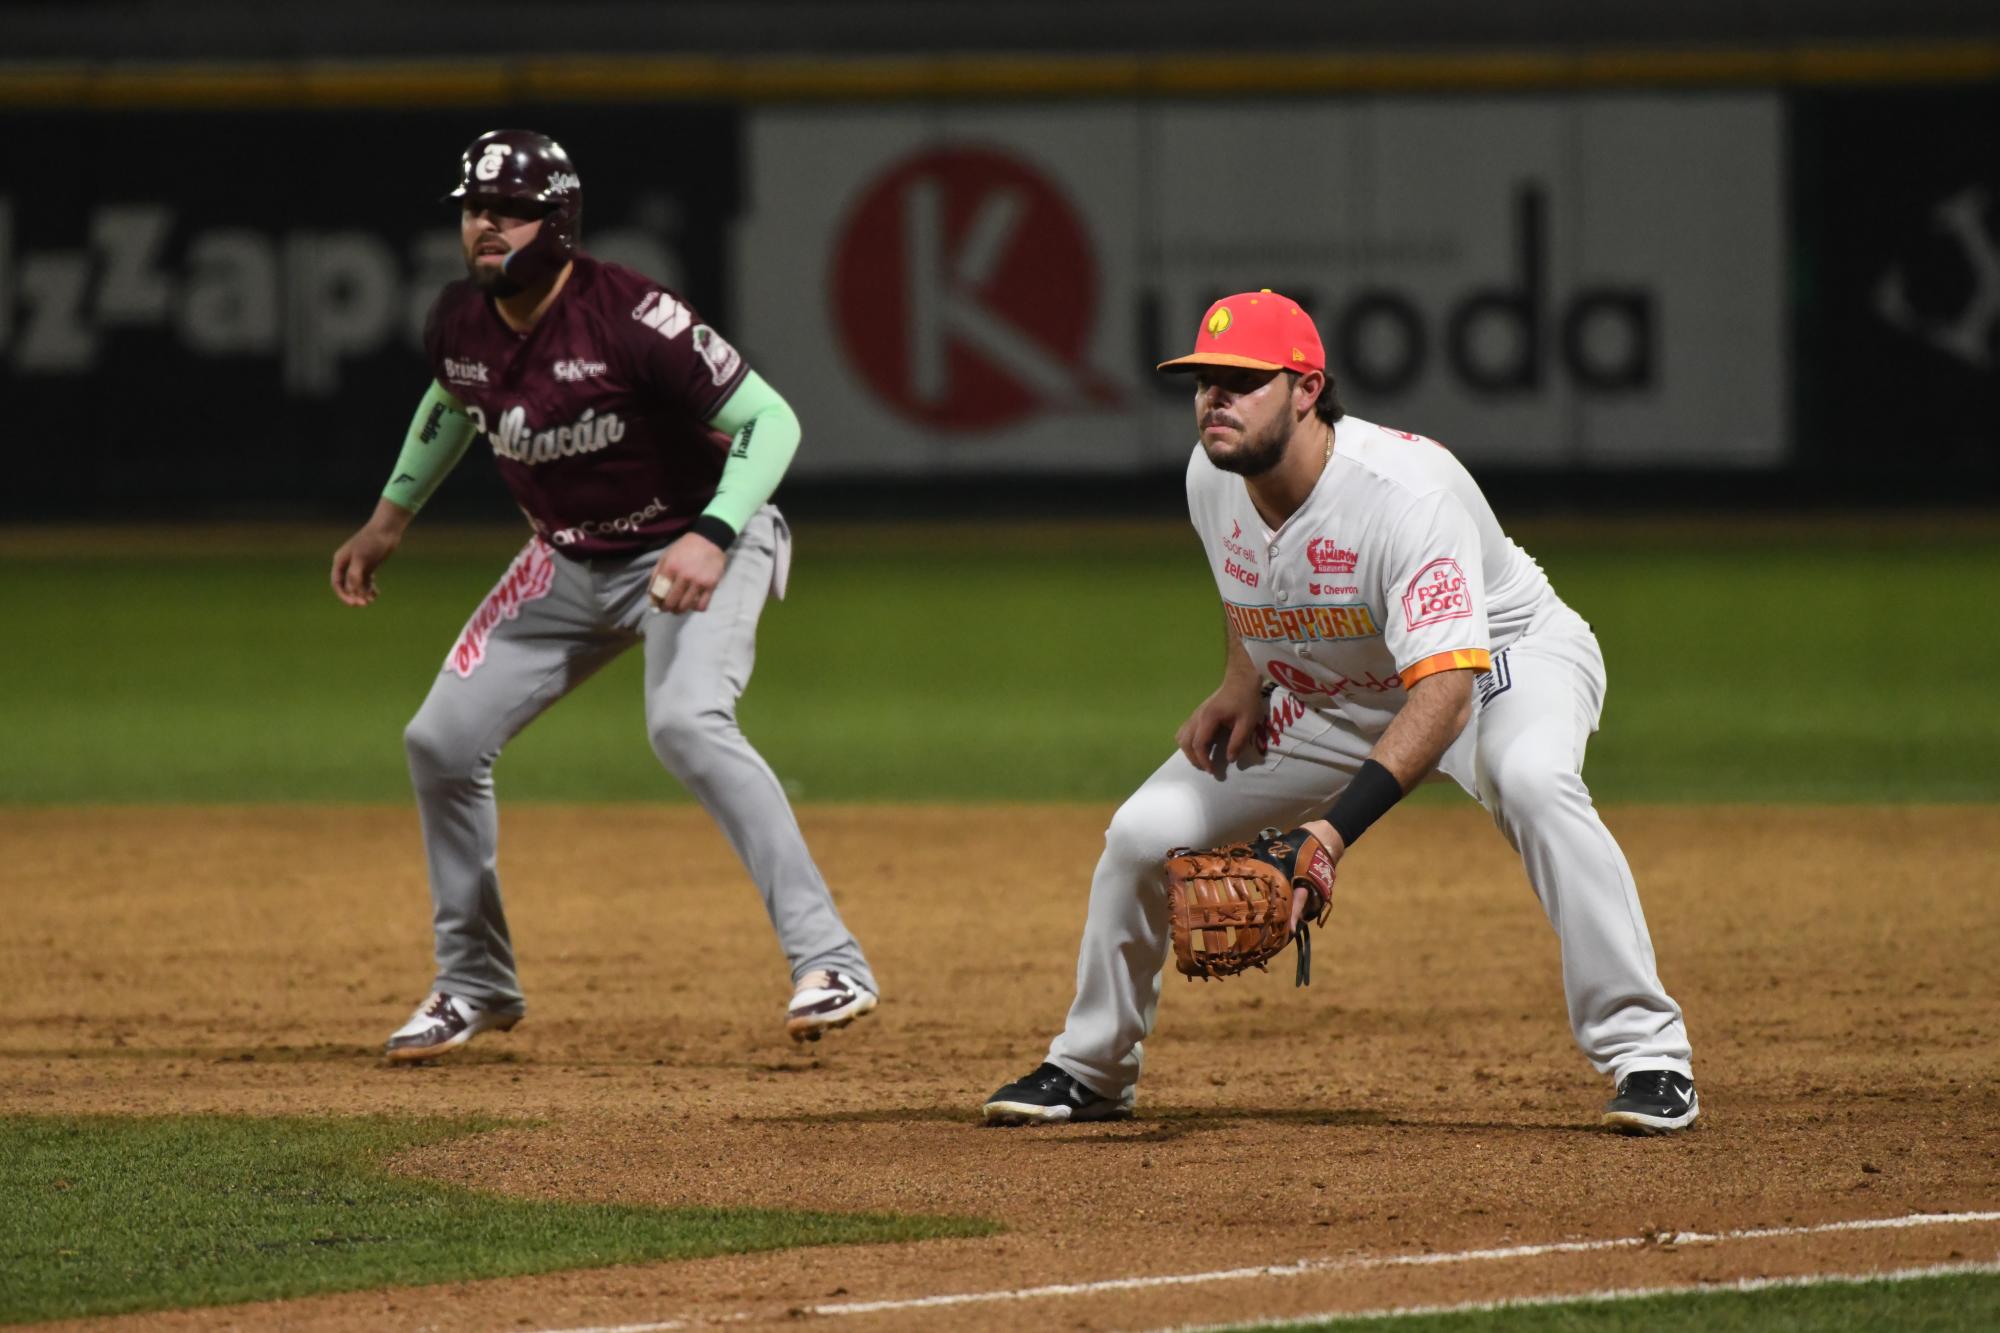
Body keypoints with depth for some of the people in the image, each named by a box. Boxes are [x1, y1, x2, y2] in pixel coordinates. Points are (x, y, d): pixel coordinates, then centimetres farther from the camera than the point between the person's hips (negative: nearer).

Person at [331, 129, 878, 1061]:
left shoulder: (627, 317, -27)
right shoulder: (461, 322, -6)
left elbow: (769, 419, -27)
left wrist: (711, 537, -39)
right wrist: (391, 517, 21)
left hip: (694, 548, -7)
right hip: (571, 562, 7)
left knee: (685, 722, -33)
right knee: (441, 741, 2)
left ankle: (828, 962, -31)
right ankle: (476, 984, 21)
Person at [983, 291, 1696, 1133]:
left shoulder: (1406, 491, -36)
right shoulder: (1214, 479, -13)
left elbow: (1445, 690, -45)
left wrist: (1338, 825, -54)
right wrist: (1241, 681, -5)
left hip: (1501, 661, -6)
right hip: (1330, 697, 6)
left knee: (1530, 777, -40)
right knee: (1144, 833, -4)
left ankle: (1647, 1055, -33)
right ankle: (1089, 1071, 19)